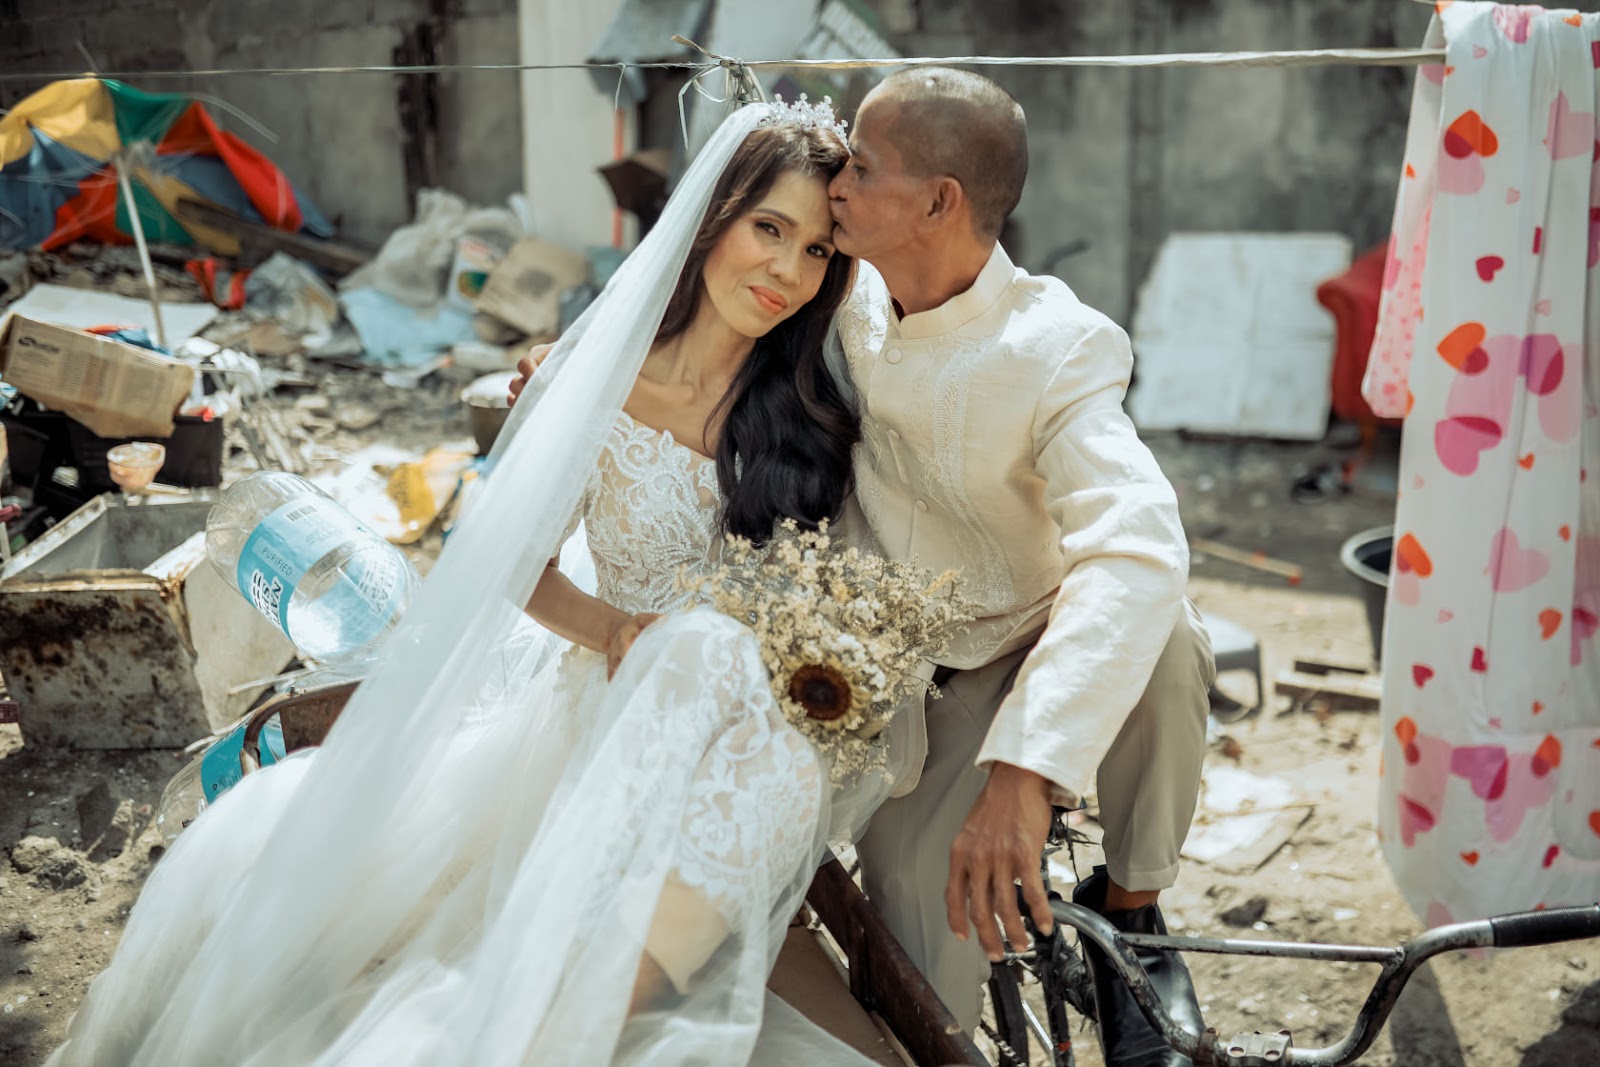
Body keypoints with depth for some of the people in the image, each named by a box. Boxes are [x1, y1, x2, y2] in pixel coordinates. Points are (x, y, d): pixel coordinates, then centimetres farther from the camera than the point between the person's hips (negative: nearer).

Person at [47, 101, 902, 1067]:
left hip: (744, 733, 0)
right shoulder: (599, 380, -3)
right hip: (596, 700, 1)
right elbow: (523, 568, 6)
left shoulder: (821, 406, -4)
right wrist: (613, 630, -12)